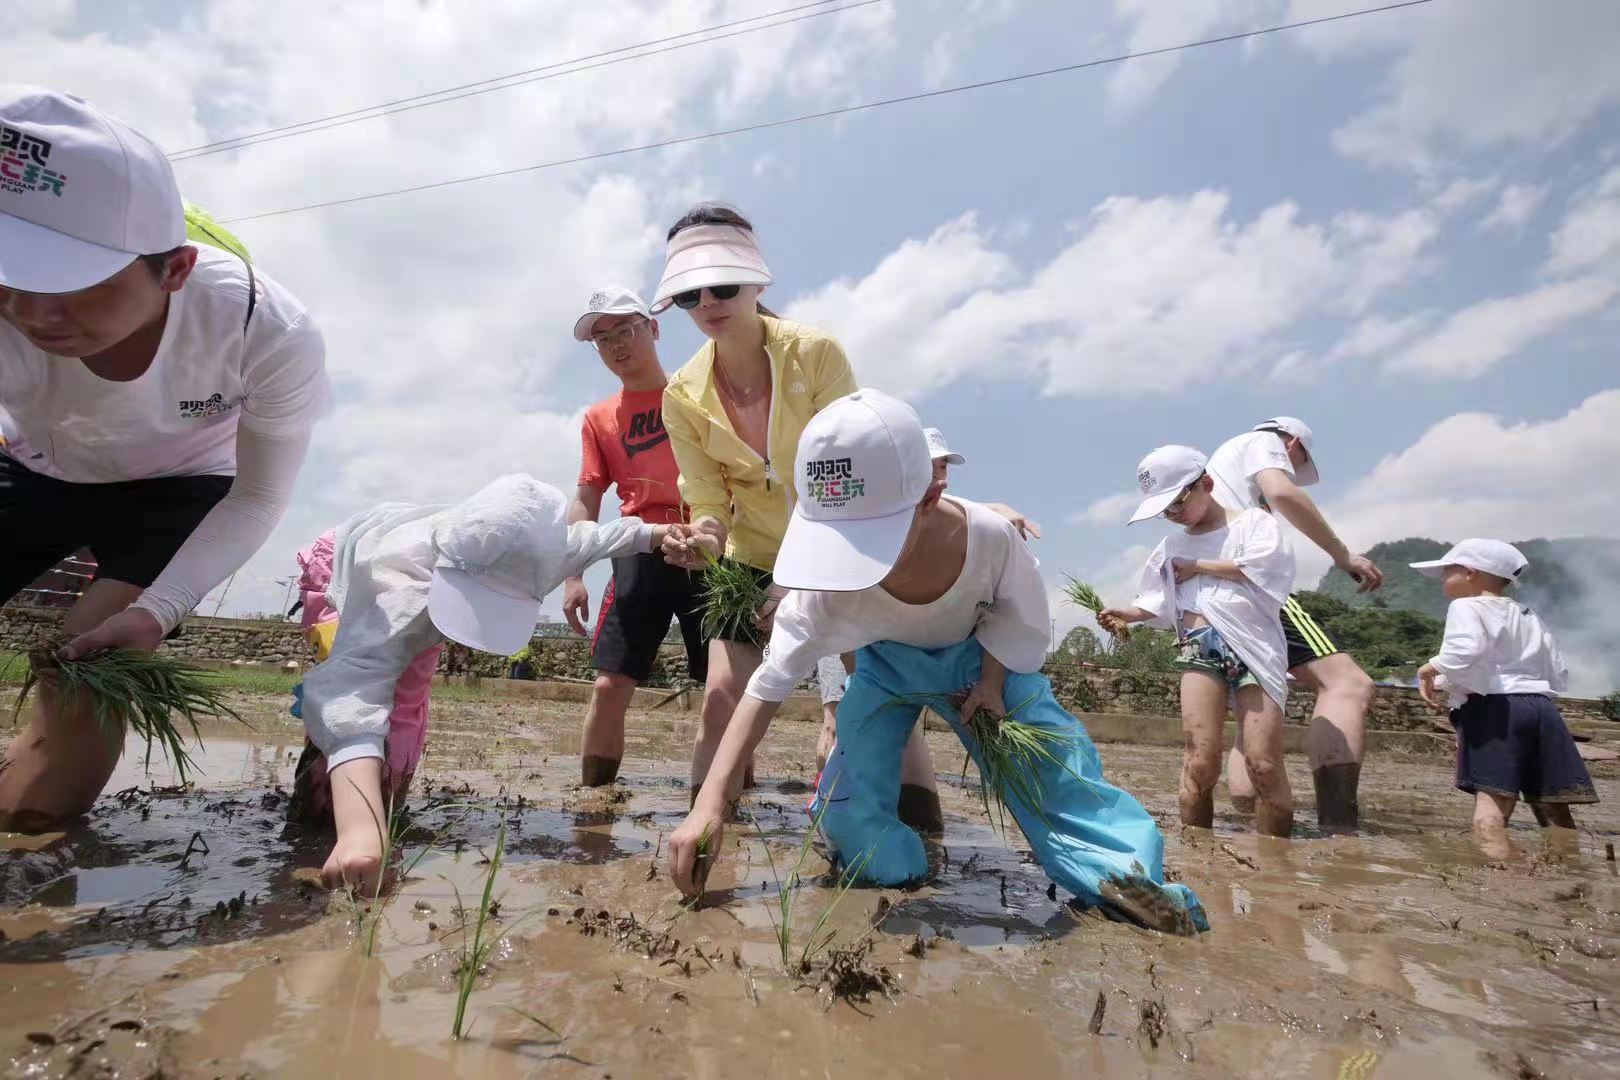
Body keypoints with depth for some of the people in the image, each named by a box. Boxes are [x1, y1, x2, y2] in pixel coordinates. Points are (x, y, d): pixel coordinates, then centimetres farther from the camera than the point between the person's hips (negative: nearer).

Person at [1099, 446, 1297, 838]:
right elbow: (1158, 604, 19)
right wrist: (1129, 613, -1)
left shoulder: (1253, 521, 12)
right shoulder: (1172, 546, 23)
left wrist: (1198, 566, 1)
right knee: (1200, 763, -9)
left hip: (1254, 647, -2)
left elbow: (1263, 566, -7)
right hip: (1198, 649, 3)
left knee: (1264, 764, -10)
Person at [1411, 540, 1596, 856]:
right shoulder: (1529, 617, 26)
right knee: (1553, 806, 12)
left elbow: (1464, 651, -22)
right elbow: (1559, 677, 23)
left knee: (1493, 798, -18)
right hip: (1541, 706, 8)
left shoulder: (1466, 607, 0)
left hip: (1492, 710, -8)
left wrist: (1430, 669, -6)